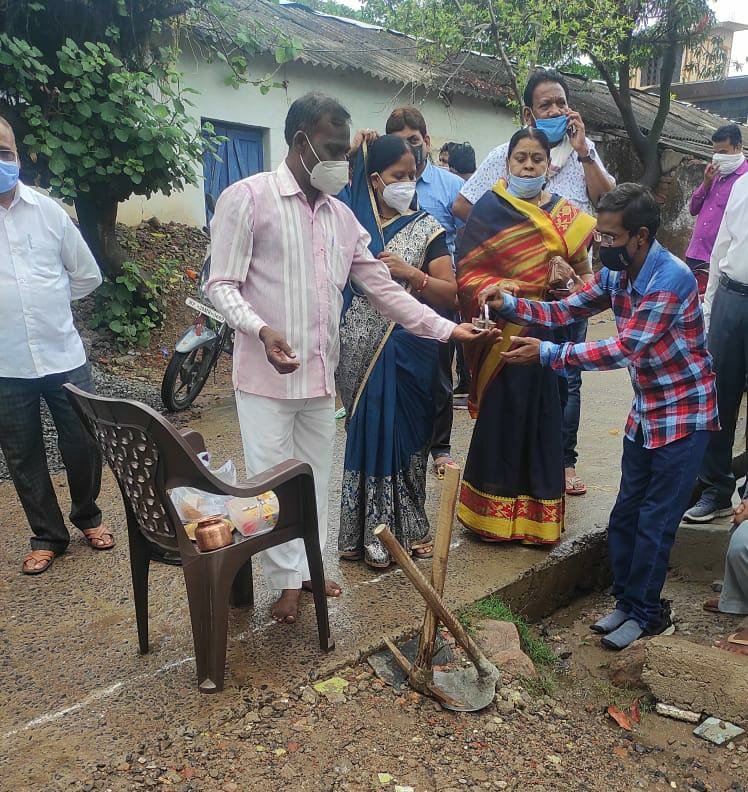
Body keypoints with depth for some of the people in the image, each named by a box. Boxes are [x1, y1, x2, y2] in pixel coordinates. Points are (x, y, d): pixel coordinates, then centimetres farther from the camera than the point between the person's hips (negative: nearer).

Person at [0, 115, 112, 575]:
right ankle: (48, 536, 29)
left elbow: (87, 275, 9)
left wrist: (47, 300, 7)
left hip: (63, 355, 0)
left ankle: (88, 516, 34)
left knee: (83, 444, 9)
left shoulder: (49, 211, 0)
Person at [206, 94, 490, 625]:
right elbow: (222, 284, -8)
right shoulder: (248, 197, -6)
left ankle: (308, 566, 32)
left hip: (321, 374, 6)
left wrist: (448, 329, 6)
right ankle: (287, 579, 21)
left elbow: (384, 289, 12)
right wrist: (261, 330, -27)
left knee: (315, 476, 15)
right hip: (266, 373, -6)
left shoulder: (342, 216, 12)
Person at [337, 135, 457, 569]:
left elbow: (450, 293, -1)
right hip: (362, 351, 0)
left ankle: (409, 527, 21)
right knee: (367, 434, 5)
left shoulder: (426, 228, 6)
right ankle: (370, 531, 17)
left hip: (411, 350, 0)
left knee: (408, 434, 5)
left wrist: (410, 273, -14)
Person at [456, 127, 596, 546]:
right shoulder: (489, 208, 1)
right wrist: (491, 290, -23)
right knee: (501, 414, 1)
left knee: (542, 413, 5)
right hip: (501, 330, -3)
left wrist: (566, 276, -9)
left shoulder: (567, 215, 11)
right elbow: (467, 270, -5)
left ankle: (537, 515, 20)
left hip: (550, 330, 3)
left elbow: (583, 273, 13)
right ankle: (493, 509, 19)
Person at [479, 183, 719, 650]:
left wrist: (547, 354, -30)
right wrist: (510, 305, -15)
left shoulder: (671, 279, -26)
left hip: (684, 415, -8)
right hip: (645, 412, 8)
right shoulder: (616, 274, 0)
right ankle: (628, 600, 28)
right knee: (626, 515, 12)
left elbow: (625, 350, -29)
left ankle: (646, 612, 18)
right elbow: (565, 311, 1)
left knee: (656, 521, 1)